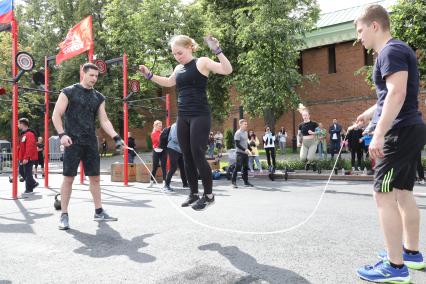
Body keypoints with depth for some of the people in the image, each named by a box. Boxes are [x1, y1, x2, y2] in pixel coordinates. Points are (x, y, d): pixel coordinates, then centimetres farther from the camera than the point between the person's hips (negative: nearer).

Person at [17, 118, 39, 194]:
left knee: (27, 173, -3)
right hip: (23, 158, 10)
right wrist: (20, 157, 21)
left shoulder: (29, 134, -16)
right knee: (22, 172, 16)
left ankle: (29, 189, 6)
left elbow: (29, 147, -24)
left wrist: (26, 158, -26)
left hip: (28, 159, -10)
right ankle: (33, 183, 25)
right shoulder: (23, 134, 16)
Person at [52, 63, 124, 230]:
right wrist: (62, 134, -20)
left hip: (91, 142, 5)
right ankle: (64, 215, 7)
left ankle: (99, 212, 16)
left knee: (95, 177, 7)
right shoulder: (68, 92, -1)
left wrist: (116, 137, -5)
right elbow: (56, 115, -5)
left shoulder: (99, 97, 12)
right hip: (73, 142, -4)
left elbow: (104, 121, 8)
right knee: (68, 178, -3)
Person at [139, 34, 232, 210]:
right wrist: (149, 75, 26)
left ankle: (209, 195, 6)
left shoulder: (202, 62, -4)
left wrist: (217, 50, -24)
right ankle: (194, 193, 20)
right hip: (182, 117, 7)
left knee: (198, 155, -9)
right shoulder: (178, 69, 15)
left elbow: (227, 70, -15)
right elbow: (168, 82, 34)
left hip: (200, 116, -7)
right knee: (187, 157, 8)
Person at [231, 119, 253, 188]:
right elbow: (237, 144, -16)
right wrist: (245, 149, -23)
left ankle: (246, 182, 17)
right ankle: (234, 182, 0)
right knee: (237, 167, -7)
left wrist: (250, 149, 12)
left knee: (245, 168, 10)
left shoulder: (246, 132, 13)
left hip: (245, 153, 8)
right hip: (240, 153, -8)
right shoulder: (238, 133, -11)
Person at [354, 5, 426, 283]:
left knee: (384, 194, -9)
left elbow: (397, 93, -25)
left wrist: (379, 134, -28)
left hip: (400, 132, -11)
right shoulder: (398, 50, 20)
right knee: (403, 192, 16)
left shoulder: (391, 50, -12)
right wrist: (371, 113, 38)